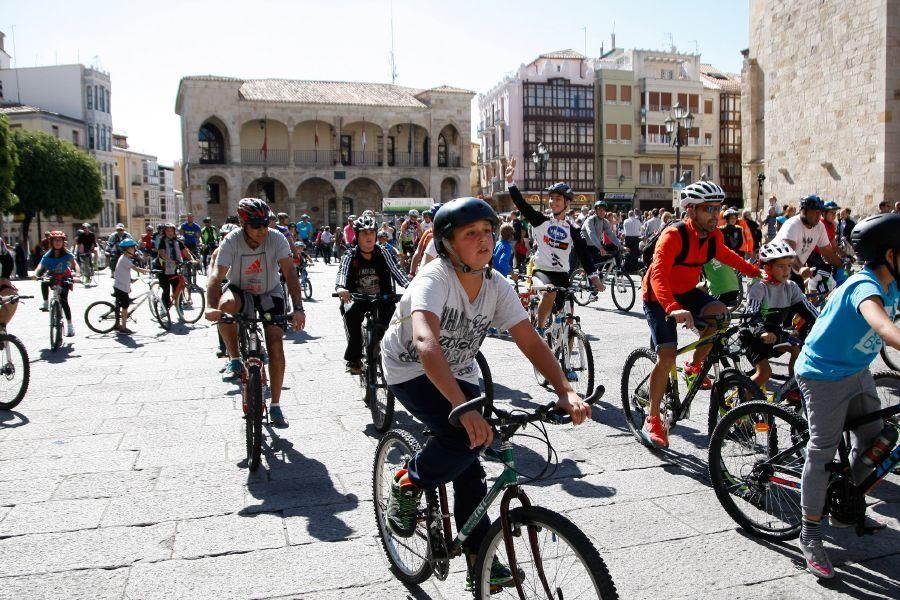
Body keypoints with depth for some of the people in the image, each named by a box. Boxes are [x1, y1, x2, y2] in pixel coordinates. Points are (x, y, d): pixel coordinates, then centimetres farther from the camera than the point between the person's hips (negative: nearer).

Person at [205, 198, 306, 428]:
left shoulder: (276, 238, -23)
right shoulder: (231, 241, -23)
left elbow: (290, 273, -30)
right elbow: (217, 275, -33)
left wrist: (298, 309, -42)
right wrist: (211, 306, -51)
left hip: (270, 293, 1)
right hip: (240, 291, 0)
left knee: (276, 347, -11)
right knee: (225, 305, -37)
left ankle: (275, 406, 5)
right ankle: (234, 360, -14)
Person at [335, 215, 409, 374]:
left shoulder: (382, 253, 2)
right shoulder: (350, 256, -2)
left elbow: (395, 271, -9)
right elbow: (342, 273, -19)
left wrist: (409, 285, -29)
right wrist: (340, 288, -43)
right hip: (357, 299, -1)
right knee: (351, 313, -32)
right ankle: (354, 358, -18)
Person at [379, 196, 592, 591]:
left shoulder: (496, 286, -11)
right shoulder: (435, 279, -29)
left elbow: (530, 342, -15)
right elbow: (425, 343, -45)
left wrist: (565, 392, -30)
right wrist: (464, 407, -57)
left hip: (460, 373, 6)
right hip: (410, 371, -5)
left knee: (468, 463, 2)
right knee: (467, 436, -27)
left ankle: (479, 555, 19)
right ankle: (407, 485, 0)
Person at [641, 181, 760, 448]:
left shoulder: (714, 235, -7)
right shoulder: (674, 235, -29)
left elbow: (725, 255, 17)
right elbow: (658, 274, -43)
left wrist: (755, 272, 10)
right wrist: (673, 309, -57)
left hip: (686, 292, 6)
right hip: (659, 297, -6)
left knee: (719, 312, -21)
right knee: (667, 356, -15)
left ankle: (695, 366, 3)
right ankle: (652, 421, 0)